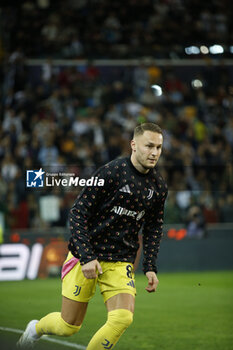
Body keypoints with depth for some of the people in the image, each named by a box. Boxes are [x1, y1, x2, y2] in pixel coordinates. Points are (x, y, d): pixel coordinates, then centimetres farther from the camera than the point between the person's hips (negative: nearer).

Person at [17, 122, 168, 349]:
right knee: (68, 326, 3)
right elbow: (79, 213, -13)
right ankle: (36, 328, 39)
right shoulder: (111, 172, -15)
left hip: (121, 262, 4)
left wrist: (150, 267, 8)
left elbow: (154, 227, 18)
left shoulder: (158, 186, 2)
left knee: (123, 318, -19)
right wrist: (86, 257, -20)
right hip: (86, 256, -4)